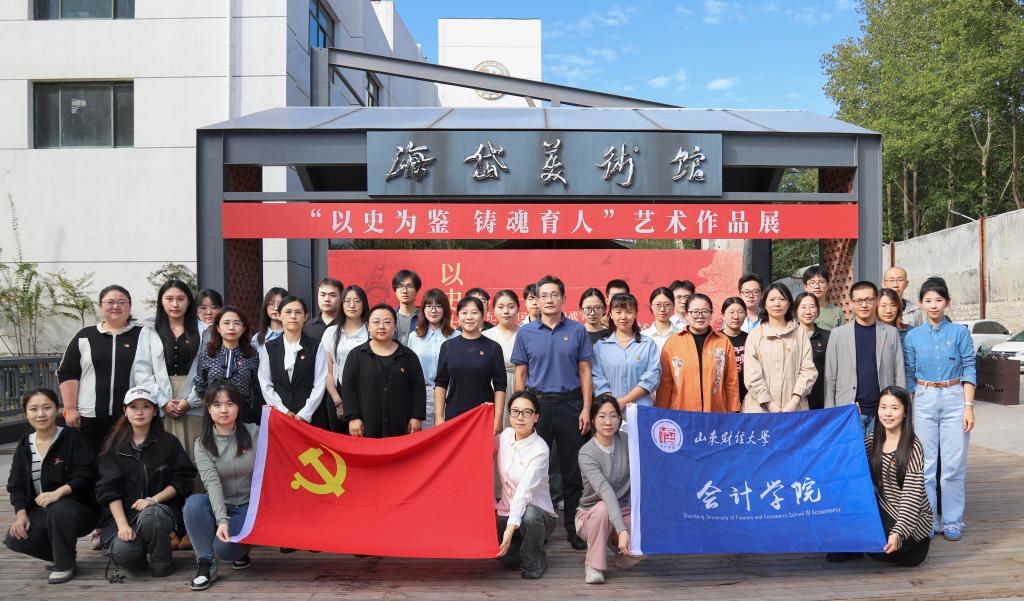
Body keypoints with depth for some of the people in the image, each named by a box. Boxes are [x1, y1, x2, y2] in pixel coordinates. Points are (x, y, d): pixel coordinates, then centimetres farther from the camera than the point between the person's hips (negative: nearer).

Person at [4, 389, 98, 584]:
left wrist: (59, 492, -32)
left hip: (77, 508, -5)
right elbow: (16, 484, 6)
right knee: (14, 539, -20)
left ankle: (65, 564, -12)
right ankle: (62, 553, 9)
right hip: (39, 512, 5)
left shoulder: (72, 437, -8)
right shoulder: (24, 446, 7)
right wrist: (21, 513, -10)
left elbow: (85, 474, -17)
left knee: (57, 511, -37)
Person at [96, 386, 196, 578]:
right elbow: (109, 490, -2)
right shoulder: (114, 445, 5)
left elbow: (181, 482, 0)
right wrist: (122, 525, -15)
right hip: (123, 512, 1)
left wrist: (153, 500, -17)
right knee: (123, 551, -29)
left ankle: (162, 564, -9)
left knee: (148, 516, -36)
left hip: (161, 509, -1)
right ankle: (138, 557, 9)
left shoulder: (169, 443, 4)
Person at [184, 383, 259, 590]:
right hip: (218, 507, 2)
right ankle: (205, 564, -16)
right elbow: (212, 482, -18)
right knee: (194, 502, -30)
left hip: (251, 507, -2)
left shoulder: (254, 433, -4)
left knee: (223, 547, -27)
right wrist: (222, 520, -30)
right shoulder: (202, 443, -4)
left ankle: (242, 550, 11)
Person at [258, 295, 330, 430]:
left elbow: (320, 383, -2)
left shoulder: (316, 346, 4)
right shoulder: (269, 348, 9)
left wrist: (304, 414, -10)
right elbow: (266, 385, 4)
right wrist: (284, 411, -7)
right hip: (278, 417, 1)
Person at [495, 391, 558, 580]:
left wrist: (511, 527, -39)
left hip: (536, 513, -6)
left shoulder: (540, 449, -20)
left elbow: (525, 491, -30)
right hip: (507, 511, 6)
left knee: (529, 515, -38)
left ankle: (534, 562, -7)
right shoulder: (506, 435, -2)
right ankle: (533, 543, 15)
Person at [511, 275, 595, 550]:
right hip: (537, 404, 1)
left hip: (570, 405, 0)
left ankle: (573, 527, 17)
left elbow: (584, 372, 3)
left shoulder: (577, 331, 3)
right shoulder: (526, 333, 4)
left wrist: (586, 409, -4)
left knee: (572, 469, 5)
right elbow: (520, 374, 6)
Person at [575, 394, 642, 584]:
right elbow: (605, 491, -34)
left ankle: (619, 551, 14)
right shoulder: (586, 453, -20)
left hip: (625, 511, 4)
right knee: (602, 508, -37)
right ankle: (593, 565, -14)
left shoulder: (627, 441, -5)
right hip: (592, 514, -4)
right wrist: (621, 530, -43)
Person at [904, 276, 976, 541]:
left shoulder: (960, 332, 2)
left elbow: (969, 370, 1)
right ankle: (927, 521, 14)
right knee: (925, 464, 3)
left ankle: (952, 521, 12)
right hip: (924, 400, 1)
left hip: (954, 399, -1)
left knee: (954, 464, 0)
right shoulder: (913, 336, 6)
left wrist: (969, 407, -6)